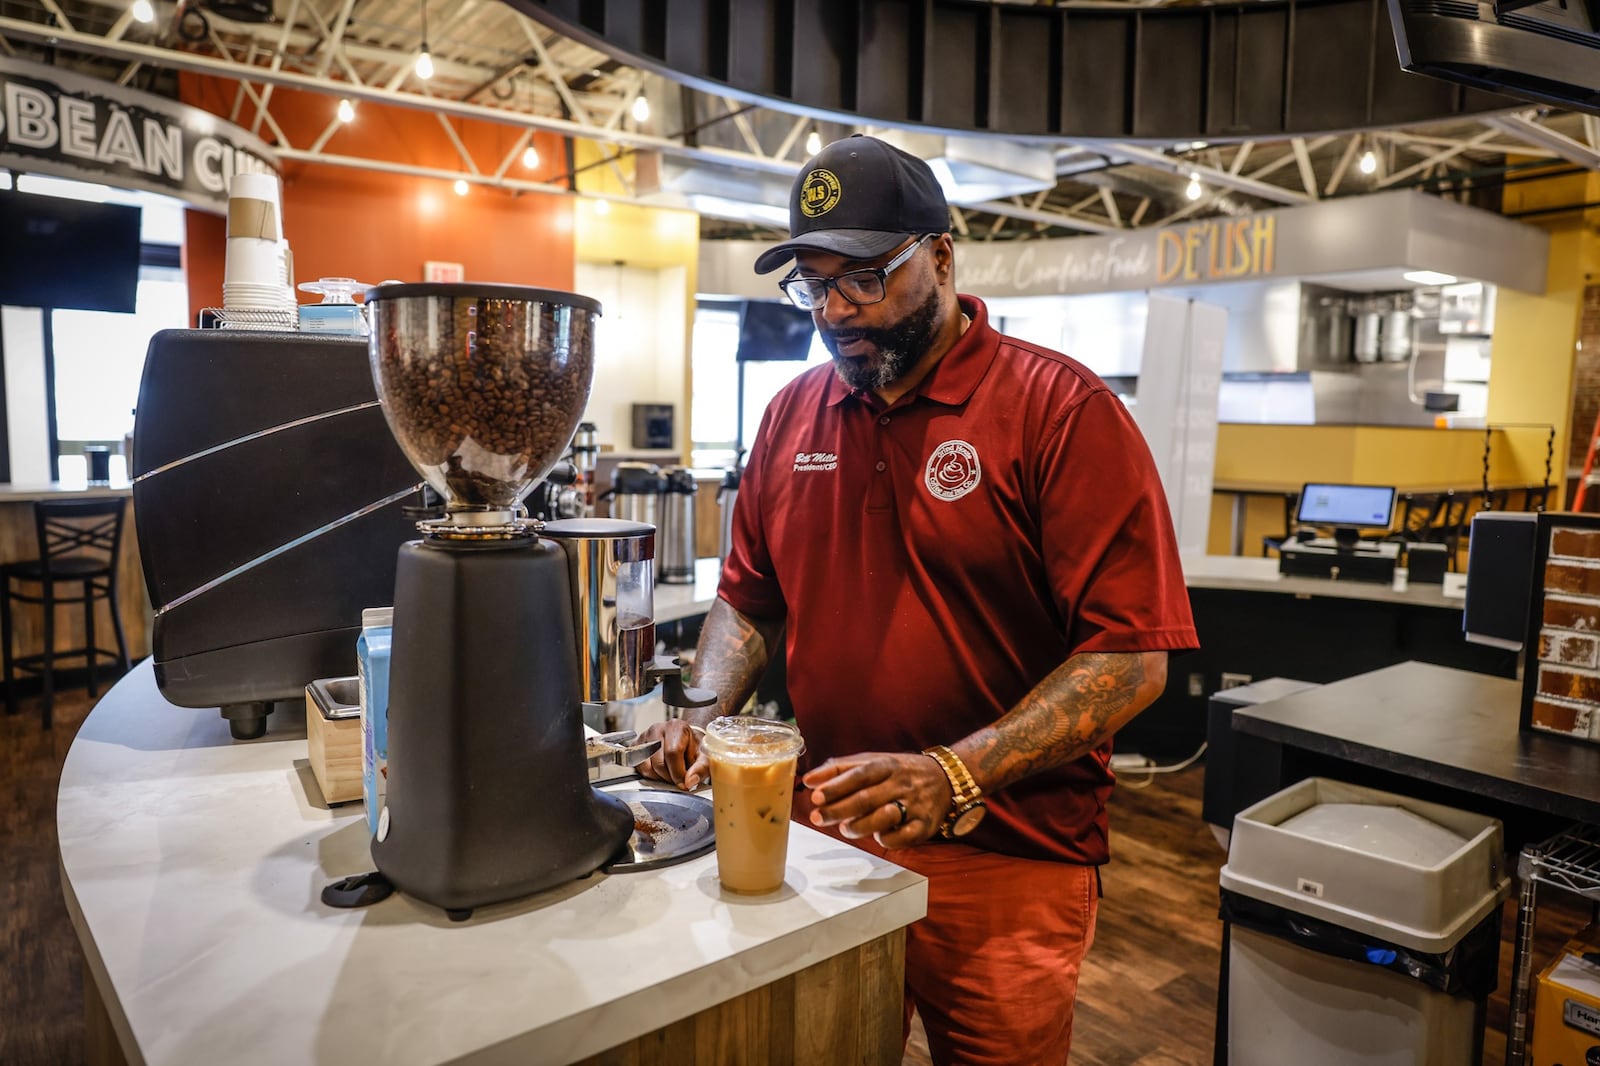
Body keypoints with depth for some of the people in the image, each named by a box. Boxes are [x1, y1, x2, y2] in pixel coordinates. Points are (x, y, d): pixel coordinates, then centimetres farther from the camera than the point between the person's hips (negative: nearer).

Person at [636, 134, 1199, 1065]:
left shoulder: (1062, 408, -12)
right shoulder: (794, 412, 5)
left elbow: (1132, 656, -17)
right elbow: (749, 601, 13)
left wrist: (953, 778, -25)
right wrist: (704, 716, -4)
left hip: (1006, 864, -4)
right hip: (822, 845, 5)